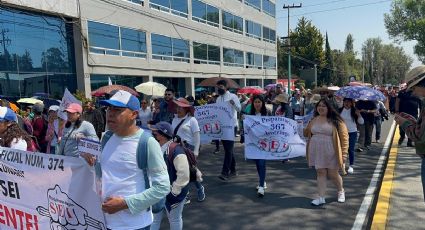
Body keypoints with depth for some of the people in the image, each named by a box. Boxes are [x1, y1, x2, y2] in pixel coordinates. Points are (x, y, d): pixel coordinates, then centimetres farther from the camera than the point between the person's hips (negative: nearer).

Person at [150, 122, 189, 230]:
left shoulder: (176, 151, -25)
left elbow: (183, 175, -27)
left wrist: (174, 191, -21)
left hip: (171, 194, -7)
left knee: (174, 219, 14)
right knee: (154, 219, 17)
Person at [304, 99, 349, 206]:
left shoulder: (335, 120, -6)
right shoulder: (313, 120, 8)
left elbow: (344, 136, -8)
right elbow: (306, 133, 21)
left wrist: (344, 153, -12)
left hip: (331, 152, -3)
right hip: (317, 152, 4)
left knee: (333, 174, 7)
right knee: (320, 173, 5)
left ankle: (341, 191, 37)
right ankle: (321, 198, 12)